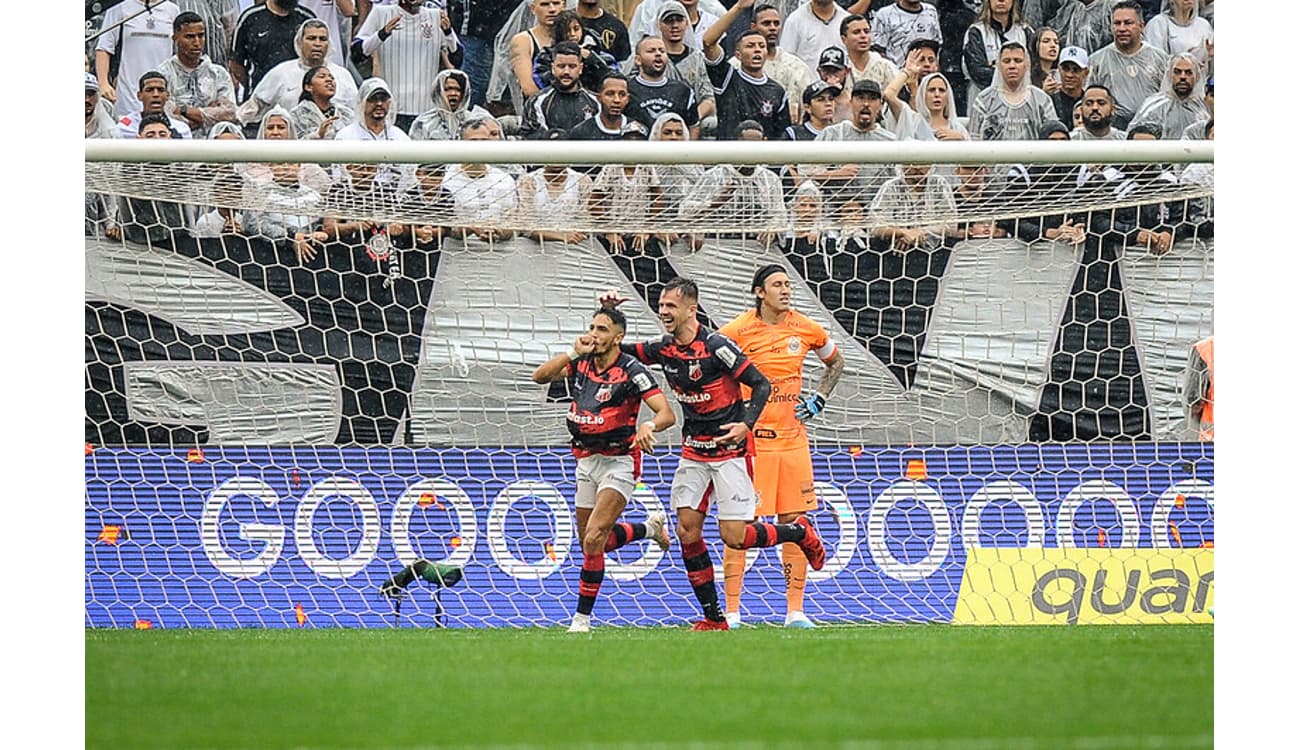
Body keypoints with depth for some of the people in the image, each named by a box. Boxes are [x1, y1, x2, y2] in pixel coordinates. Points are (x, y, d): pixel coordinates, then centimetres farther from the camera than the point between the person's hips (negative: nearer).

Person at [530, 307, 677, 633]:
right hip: (587, 461, 7)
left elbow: (667, 413, -21)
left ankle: (582, 618, -10)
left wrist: (649, 426, -43)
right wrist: (574, 352, -15)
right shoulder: (581, 364, 2)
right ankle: (651, 527, 43)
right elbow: (540, 376, -5)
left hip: (619, 462, -7)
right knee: (591, 541, 16)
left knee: (594, 538, -18)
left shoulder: (630, 370, -15)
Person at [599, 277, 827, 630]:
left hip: (729, 448, -7)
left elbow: (761, 384, -15)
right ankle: (714, 618, 7)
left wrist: (747, 424, -28)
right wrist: (607, 312, 1)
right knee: (687, 532, -2)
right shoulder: (664, 349, 2)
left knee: (733, 536, -10)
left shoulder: (716, 346, -18)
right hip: (693, 451, 7)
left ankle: (801, 532, 18)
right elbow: (615, 349, 16)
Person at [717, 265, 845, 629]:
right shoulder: (737, 331, -8)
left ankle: (795, 611, 10)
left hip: (792, 438, 4)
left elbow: (835, 362, 23)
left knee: (795, 523, 4)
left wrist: (819, 399, 9)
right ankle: (731, 613, 1)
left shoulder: (806, 329, 4)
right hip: (749, 438, -4)